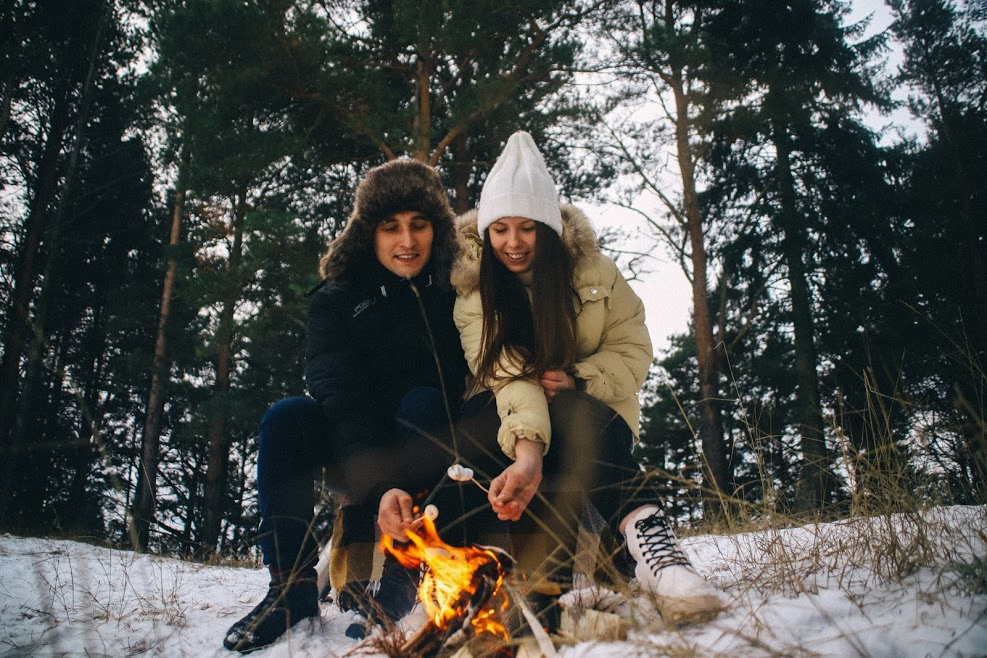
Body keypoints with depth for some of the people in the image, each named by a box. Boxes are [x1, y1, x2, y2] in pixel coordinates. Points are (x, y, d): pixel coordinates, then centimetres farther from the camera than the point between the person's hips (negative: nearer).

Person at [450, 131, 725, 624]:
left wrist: (578, 379, -23)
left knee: (569, 414, -36)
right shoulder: (474, 292, -10)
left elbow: (634, 350, -3)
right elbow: (508, 377, -25)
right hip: (507, 425, 0)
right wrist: (528, 451, -43)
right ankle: (646, 532, -50)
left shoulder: (594, 272, -3)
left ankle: (654, 555, -52)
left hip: (596, 417, 1)